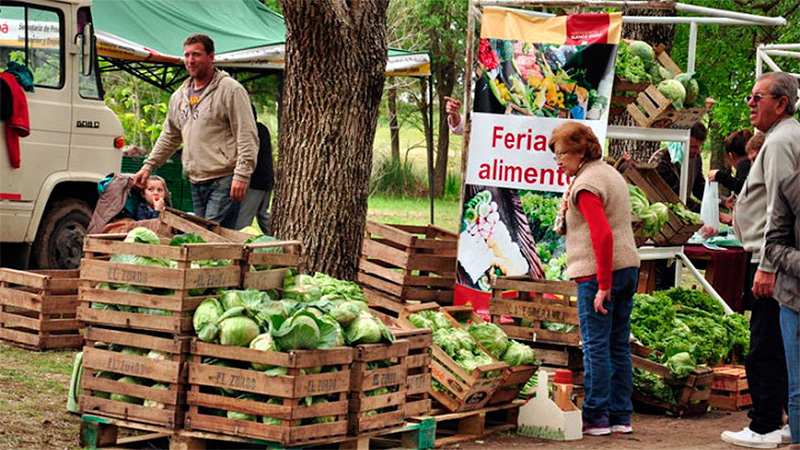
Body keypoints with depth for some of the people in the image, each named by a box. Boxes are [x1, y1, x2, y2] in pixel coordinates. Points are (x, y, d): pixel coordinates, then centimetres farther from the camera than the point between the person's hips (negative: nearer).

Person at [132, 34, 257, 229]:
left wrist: (242, 175, -19)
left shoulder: (231, 90, -5)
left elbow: (247, 137, -10)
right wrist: (148, 166, 23)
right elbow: (169, 138, 29)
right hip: (196, 182, 7)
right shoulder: (179, 96, 17)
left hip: (224, 180, -7)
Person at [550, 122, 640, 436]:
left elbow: (603, 235, -23)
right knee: (619, 345, 10)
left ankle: (596, 417, -1)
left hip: (598, 272, -9)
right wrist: (569, 210, 16)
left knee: (596, 346, -4)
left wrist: (603, 285, -22)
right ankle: (621, 416, 14)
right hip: (628, 268, 9)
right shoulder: (611, 174, 16)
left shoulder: (585, 185, -14)